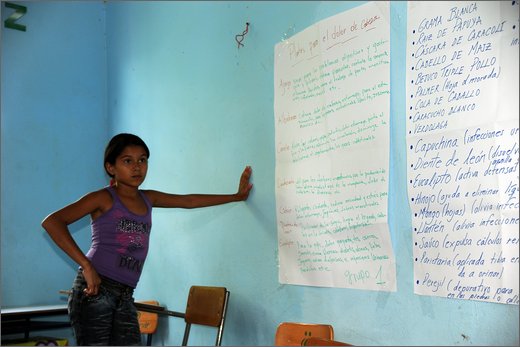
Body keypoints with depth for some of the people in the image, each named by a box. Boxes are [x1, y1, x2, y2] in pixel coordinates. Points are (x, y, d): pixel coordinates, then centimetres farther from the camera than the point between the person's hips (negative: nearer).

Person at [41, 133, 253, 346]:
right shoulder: (104, 198, -2)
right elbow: (51, 222, -12)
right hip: (94, 290, -6)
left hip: (125, 296, 6)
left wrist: (235, 196, 34)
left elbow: (188, 201, 30)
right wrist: (86, 265, -19)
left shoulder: (148, 199, 18)